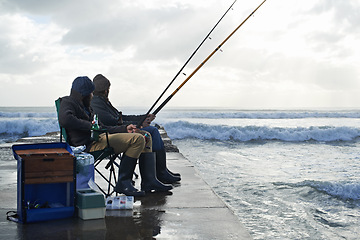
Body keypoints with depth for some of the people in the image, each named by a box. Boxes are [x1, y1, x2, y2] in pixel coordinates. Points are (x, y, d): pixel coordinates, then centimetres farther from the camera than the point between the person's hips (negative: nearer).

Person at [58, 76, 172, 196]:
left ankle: (149, 181, 0)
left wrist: (125, 129, 16)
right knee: (137, 139, -22)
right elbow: (65, 120, -23)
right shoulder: (68, 102, 0)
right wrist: (90, 125, -17)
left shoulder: (85, 106, 29)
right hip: (90, 144, -10)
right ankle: (123, 183, -16)